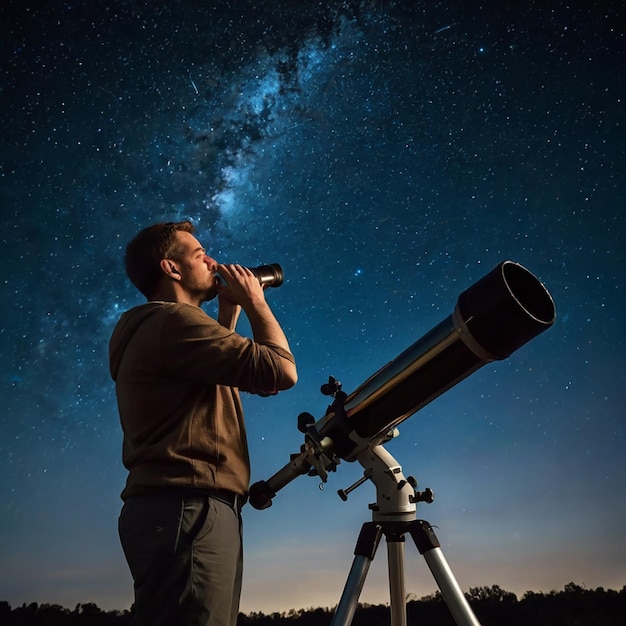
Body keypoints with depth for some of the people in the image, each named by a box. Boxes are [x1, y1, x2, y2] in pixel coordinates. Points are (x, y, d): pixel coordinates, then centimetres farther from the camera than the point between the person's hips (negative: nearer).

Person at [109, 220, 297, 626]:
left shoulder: (154, 331, 21)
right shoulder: (174, 320, -11)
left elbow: (222, 373, 33)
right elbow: (281, 371, -17)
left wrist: (230, 312, 25)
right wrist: (254, 301, -1)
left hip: (186, 509, 11)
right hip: (188, 509, -11)